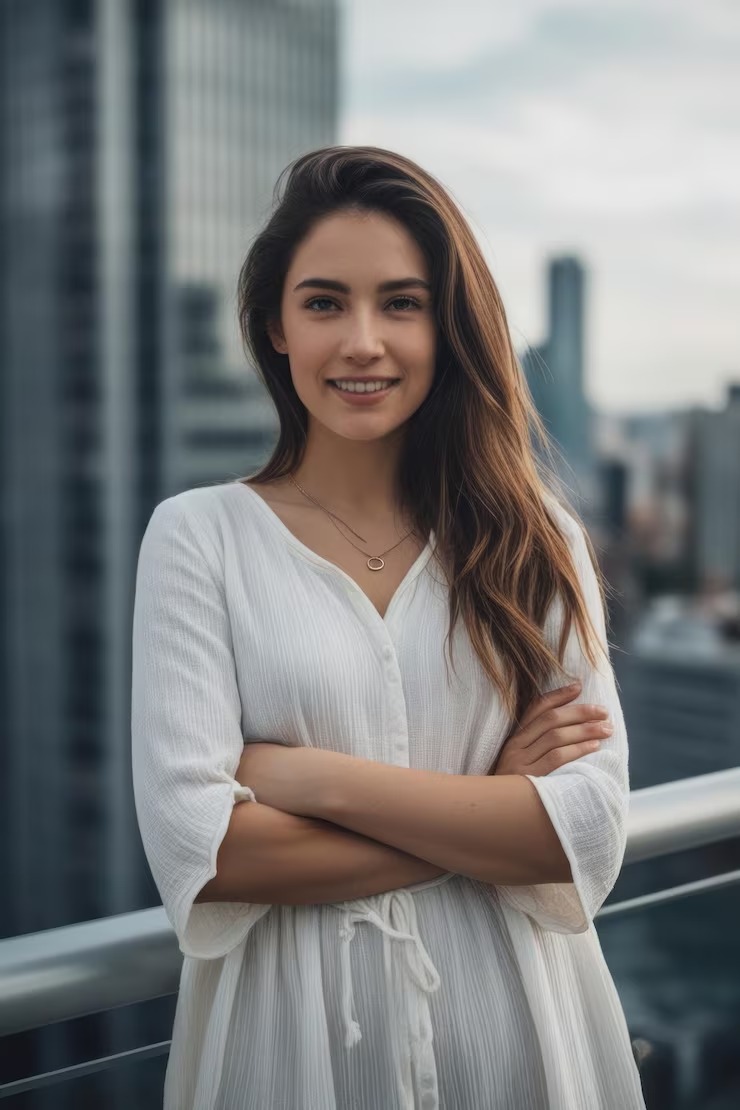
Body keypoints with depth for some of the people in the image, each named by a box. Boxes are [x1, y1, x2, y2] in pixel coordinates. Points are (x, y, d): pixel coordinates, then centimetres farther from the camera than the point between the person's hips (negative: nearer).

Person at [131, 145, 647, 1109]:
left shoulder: (536, 537, -2)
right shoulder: (199, 536, -8)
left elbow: (592, 829, -11)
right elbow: (193, 848, -16)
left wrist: (315, 776, -16)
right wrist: (493, 815, -13)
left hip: (516, 1029, 2)